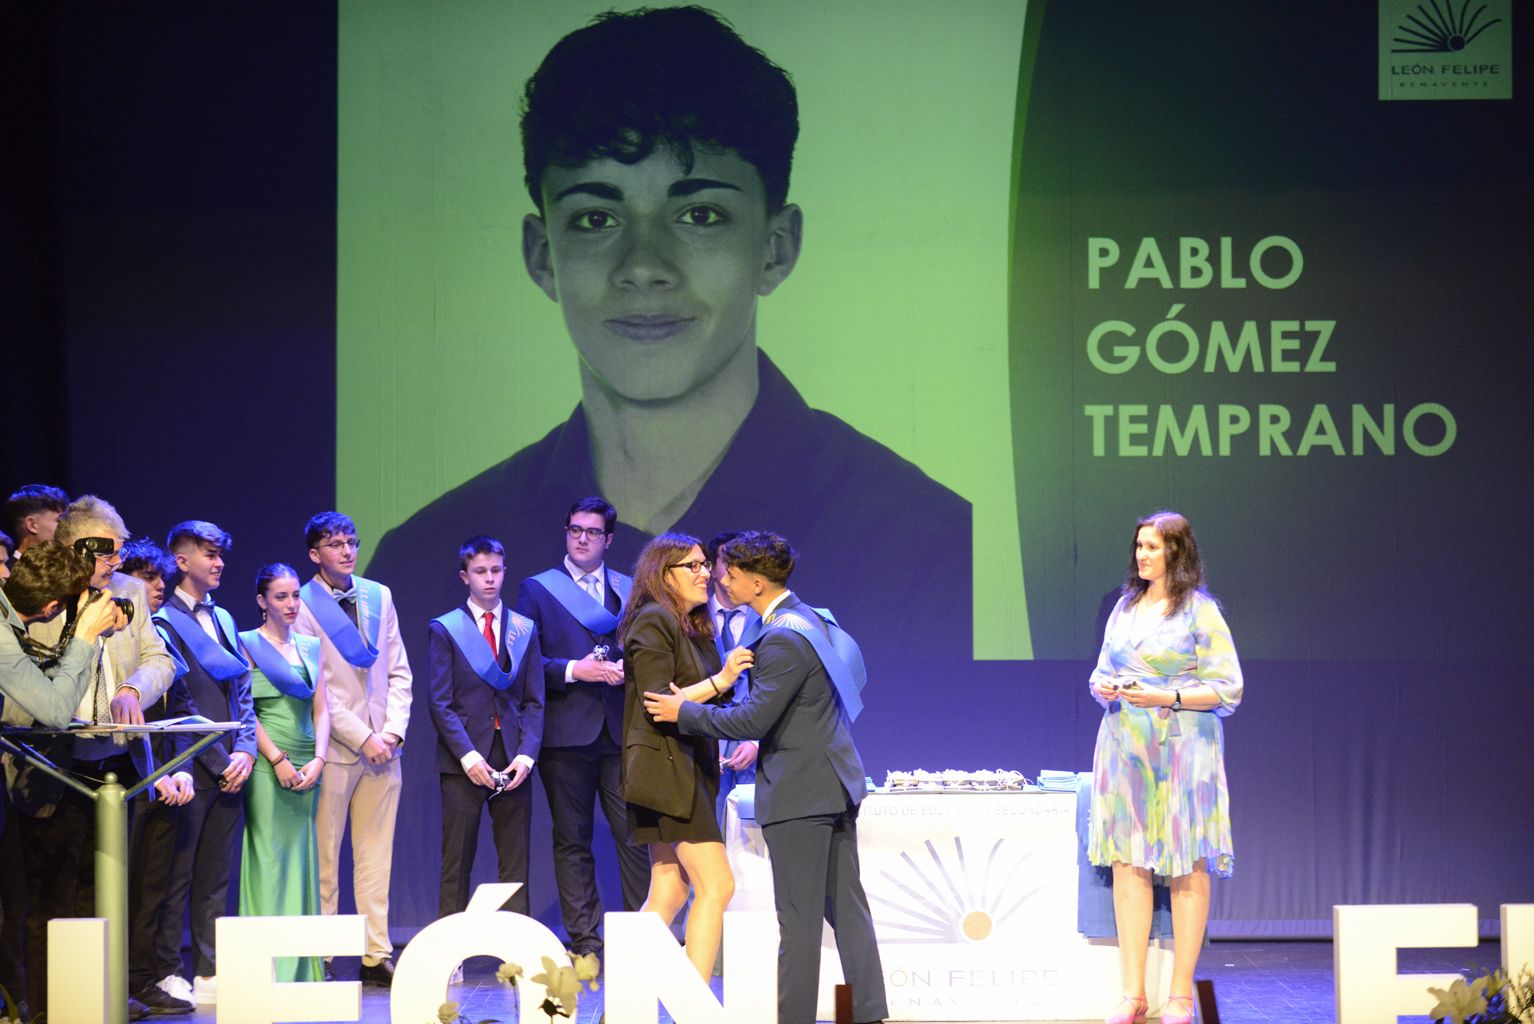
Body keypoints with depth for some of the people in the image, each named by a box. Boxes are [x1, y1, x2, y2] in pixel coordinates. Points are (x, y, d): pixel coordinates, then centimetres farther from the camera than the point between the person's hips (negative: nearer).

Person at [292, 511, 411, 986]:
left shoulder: (379, 596, 13)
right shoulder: (302, 606, -5)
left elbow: (399, 672, 14)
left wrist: (394, 730, -1)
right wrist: (363, 738, -10)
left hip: (382, 747, 5)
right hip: (333, 748, -5)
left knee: (376, 857, 4)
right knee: (323, 859, -3)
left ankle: (376, 957, 6)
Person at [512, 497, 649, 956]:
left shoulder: (630, 590, 14)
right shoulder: (537, 589, 7)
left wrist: (629, 668, -6)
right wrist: (574, 670, -12)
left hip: (621, 729, 2)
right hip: (566, 732, -1)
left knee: (635, 835, -4)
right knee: (572, 841, 2)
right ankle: (584, 942, 5)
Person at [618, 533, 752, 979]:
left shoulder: (695, 628, 18)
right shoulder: (653, 622, -9)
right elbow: (658, 702, -18)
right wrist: (719, 681, -23)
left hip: (691, 771, 10)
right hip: (668, 770, -10)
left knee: (668, 893, 8)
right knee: (716, 885, -14)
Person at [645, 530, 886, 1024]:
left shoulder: (782, 639, -20)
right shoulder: (809, 618, 11)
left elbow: (753, 719, -22)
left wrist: (684, 711, -10)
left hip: (799, 793, -10)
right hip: (834, 782, 10)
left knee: (799, 918, -4)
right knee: (846, 906, 12)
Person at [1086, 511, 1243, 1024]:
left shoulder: (1200, 612, -4)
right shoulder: (1125, 607, 13)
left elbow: (1227, 690, -6)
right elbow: (1102, 672, 20)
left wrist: (1167, 698, -17)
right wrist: (1104, 688, -3)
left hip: (1181, 747, -5)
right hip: (1124, 746, 5)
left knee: (1186, 870, -2)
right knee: (1127, 864, 0)